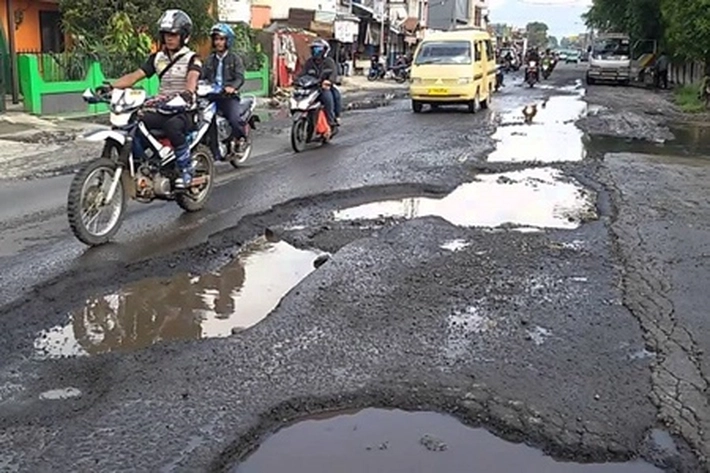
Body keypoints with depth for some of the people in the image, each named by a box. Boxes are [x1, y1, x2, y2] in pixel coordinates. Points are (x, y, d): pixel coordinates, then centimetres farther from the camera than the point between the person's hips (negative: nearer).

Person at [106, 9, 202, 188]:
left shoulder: (191, 58, -2)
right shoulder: (157, 58, 14)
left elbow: (192, 79, -22)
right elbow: (134, 76, 5)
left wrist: (186, 93, -45)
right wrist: (110, 87, -12)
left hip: (185, 111, -5)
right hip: (161, 111, 5)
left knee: (172, 126, -39)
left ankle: (186, 170, -22)